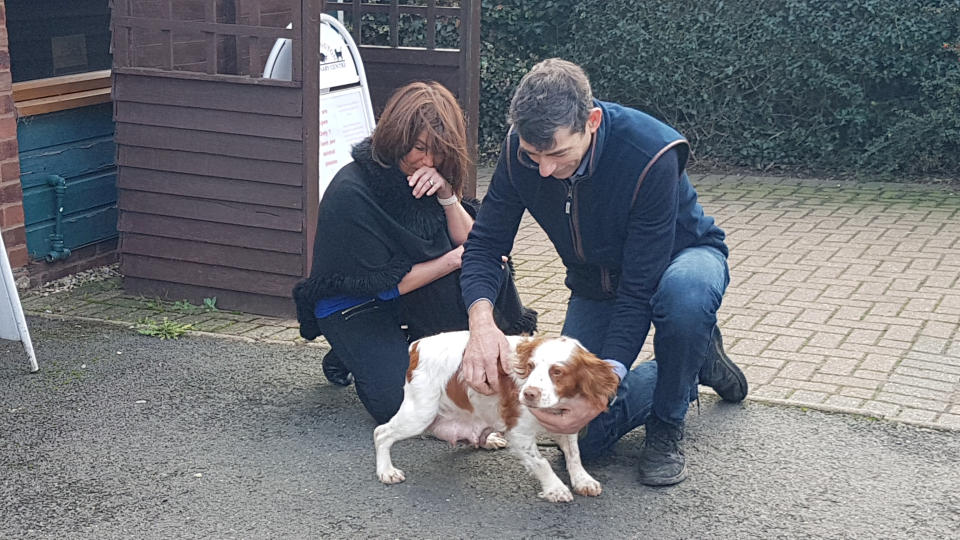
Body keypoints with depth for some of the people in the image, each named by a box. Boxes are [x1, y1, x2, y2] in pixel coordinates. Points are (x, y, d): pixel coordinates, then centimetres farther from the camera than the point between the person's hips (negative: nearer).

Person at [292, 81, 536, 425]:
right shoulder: (350, 193, -24)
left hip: (411, 300, 6)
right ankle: (348, 357, 6)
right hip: (355, 308, -6)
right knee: (401, 404, -25)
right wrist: (454, 260, -16)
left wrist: (447, 196, -24)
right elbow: (383, 283, -22)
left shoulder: (432, 178, -4)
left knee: (491, 269, -19)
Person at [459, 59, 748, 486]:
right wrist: (481, 320, -38)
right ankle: (695, 360, 20)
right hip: (597, 282, 4)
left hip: (680, 258, -4)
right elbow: (485, 243, -18)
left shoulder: (650, 156, -37)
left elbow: (641, 288, -36)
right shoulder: (521, 150, -23)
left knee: (684, 292, -44)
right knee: (587, 436, -4)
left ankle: (667, 428, -15)